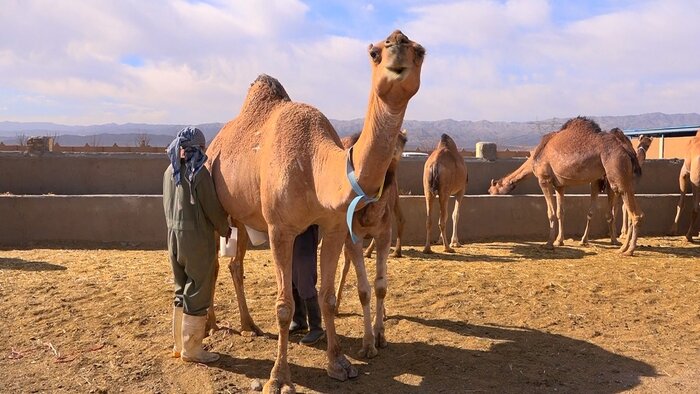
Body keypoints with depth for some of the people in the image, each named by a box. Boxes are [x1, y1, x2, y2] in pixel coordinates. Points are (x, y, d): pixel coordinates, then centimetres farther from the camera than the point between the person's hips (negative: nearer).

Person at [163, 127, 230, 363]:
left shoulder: (169, 172, 6)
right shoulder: (199, 173, -15)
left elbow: (167, 206, 13)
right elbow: (212, 208, -12)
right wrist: (225, 229, 5)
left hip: (174, 237, 7)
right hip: (197, 238, -7)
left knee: (181, 292, 17)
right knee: (197, 295, 2)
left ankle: (179, 344, 26)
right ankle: (191, 350, 9)